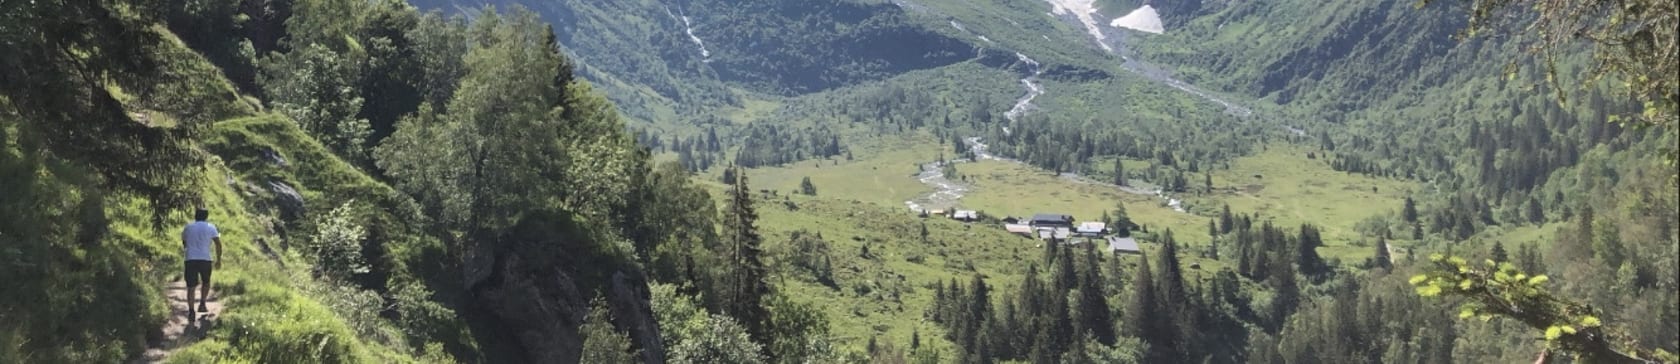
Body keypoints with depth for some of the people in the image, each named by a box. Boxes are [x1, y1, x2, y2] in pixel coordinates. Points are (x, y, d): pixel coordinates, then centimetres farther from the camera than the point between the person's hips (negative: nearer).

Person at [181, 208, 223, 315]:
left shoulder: (188, 227, 12)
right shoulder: (210, 227, 5)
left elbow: (184, 244, 22)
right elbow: (218, 244, -2)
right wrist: (218, 259, 5)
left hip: (190, 260, 1)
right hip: (205, 259, -1)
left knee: (191, 286, 2)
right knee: (206, 282, 22)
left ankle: (191, 310, -8)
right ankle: (202, 304, 11)